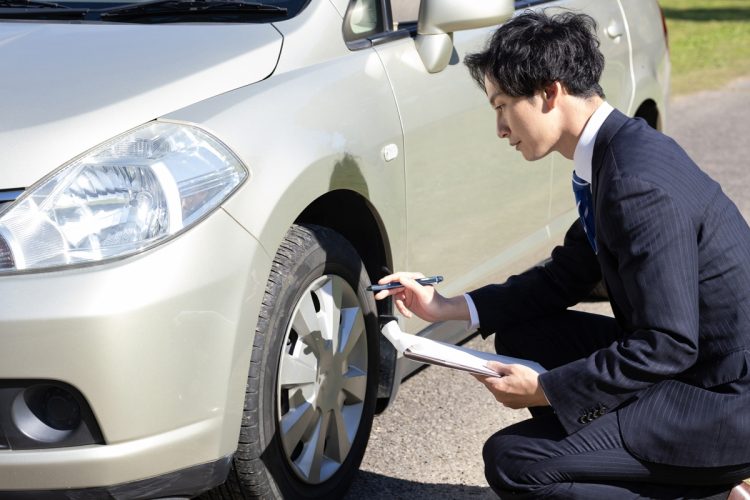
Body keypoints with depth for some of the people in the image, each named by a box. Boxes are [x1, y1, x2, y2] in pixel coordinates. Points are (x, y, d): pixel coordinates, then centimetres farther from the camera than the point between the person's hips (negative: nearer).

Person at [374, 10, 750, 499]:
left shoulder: (639, 184, -26)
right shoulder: (617, 151, 4)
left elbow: (667, 346, -26)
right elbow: (567, 276, 14)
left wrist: (546, 389, -18)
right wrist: (447, 307, 9)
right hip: (684, 362, 9)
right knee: (521, 335, 12)